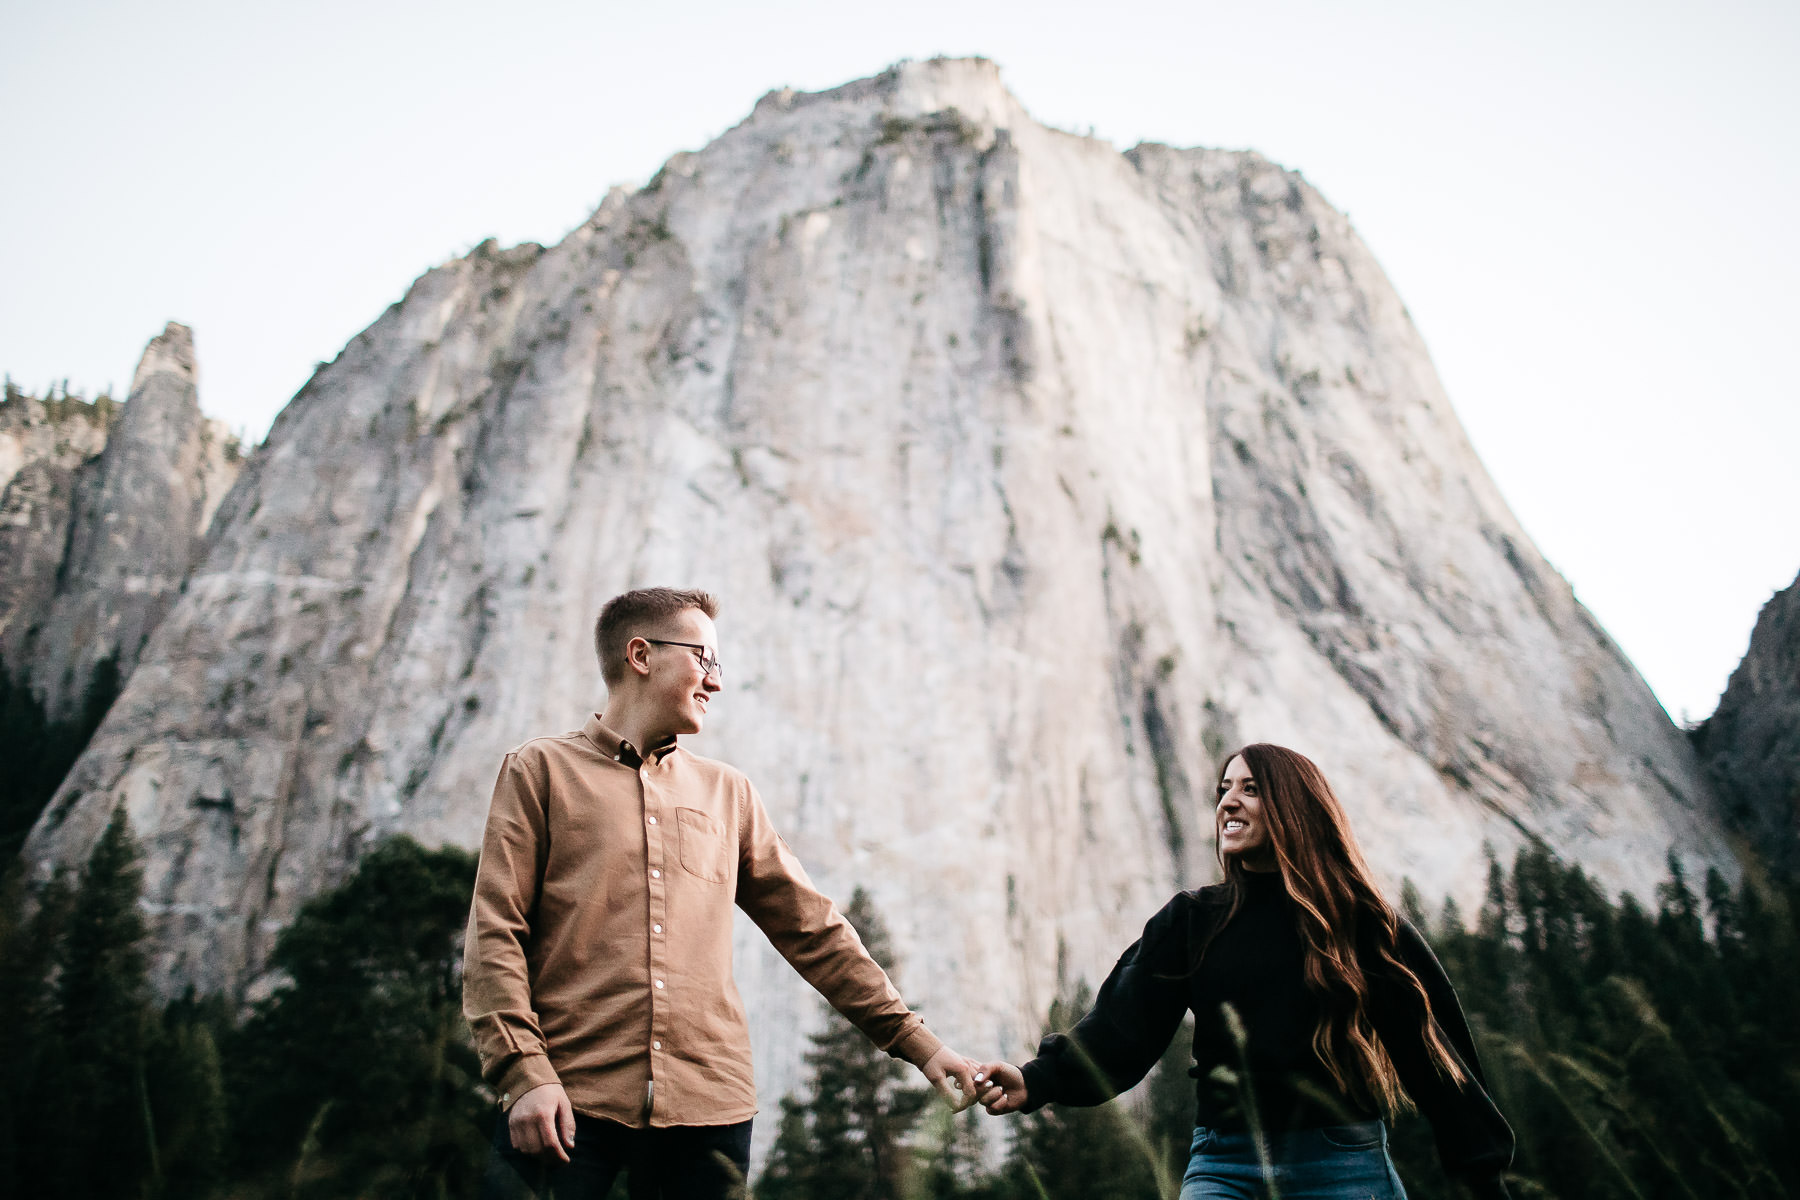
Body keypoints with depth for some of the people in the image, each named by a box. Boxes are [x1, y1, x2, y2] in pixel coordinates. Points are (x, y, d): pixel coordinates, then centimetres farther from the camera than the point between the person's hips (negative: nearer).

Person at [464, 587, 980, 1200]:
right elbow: (494, 935, -1)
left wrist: (915, 1040, 10)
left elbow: (813, 929, 15)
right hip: (570, 1102, -3)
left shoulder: (726, 793, 17)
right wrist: (524, 1071, -14)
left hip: (709, 1105, 3)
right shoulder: (540, 771, 7)